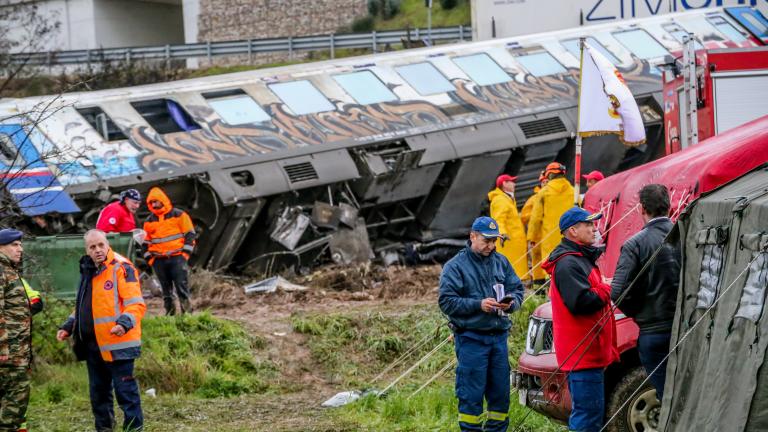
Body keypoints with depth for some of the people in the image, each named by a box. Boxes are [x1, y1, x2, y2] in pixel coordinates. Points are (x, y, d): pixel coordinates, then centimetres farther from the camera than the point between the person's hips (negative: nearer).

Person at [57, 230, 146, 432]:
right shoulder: (87, 270, 15)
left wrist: (124, 323, -32)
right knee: (98, 393, 15)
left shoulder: (121, 267, -10)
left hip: (117, 344, -8)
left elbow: (136, 304, -16)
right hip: (92, 344, 8)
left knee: (125, 391, -5)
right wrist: (69, 326, 17)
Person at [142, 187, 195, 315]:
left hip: (177, 257, -4)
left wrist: (185, 253, -6)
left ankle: (187, 310, -6)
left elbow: (190, 235, 1)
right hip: (158, 260, 4)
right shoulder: (149, 221, 14)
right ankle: (169, 312, 9)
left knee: (182, 285, -8)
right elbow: (146, 242, 19)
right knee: (166, 289, 5)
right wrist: (149, 258, 9)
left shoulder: (179, 215, 2)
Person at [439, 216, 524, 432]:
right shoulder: (456, 266, -4)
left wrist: (511, 302, -9)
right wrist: (478, 305, -18)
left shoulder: (501, 262, 12)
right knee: (471, 394, -5)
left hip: (498, 336, 5)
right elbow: (446, 301, -10)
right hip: (471, 338, -5)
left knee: (500, 392, 8)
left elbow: (518, 289, 15)